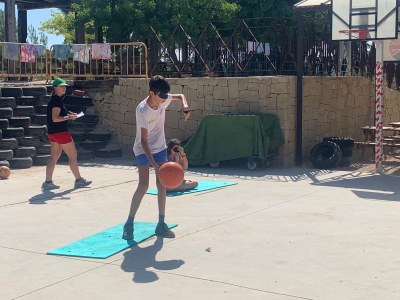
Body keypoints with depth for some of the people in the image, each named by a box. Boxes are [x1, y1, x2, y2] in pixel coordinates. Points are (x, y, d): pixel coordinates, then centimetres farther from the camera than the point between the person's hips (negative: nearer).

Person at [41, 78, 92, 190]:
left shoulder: (54, 99, 15)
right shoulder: (57, 100, -16)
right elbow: (55, 118, -23)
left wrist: (68, 114, 14)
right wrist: (68, 117, -24)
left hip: (52, 133, 10)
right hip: (60, 132, -10)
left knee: (54, 157, 9)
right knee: (73, 155, 1)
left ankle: (48, 182, 7)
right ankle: (78, 180, 9)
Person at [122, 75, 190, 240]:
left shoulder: (163, 99, -11)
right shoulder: (142, 110, -28)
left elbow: (180, 95, 10)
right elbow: (144, 140, -28)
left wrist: (185, 105, -14)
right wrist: (153, 163, -37)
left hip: (160, 148, 6)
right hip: (143, 150, -6)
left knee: (162, 185, 3)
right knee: (143, 185, -16)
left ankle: (161, 224, 11)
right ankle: (129, 224, -4)